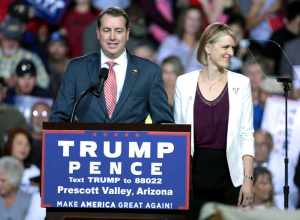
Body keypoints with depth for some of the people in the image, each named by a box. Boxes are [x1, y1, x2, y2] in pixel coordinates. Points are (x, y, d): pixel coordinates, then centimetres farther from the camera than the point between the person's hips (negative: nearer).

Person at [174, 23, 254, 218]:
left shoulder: (241, 83, 3)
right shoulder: (184, 83, 4)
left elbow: (247, 135, 3)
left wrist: (248, 179, -5)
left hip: (229, 174, 0)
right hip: (194, 171, 0)